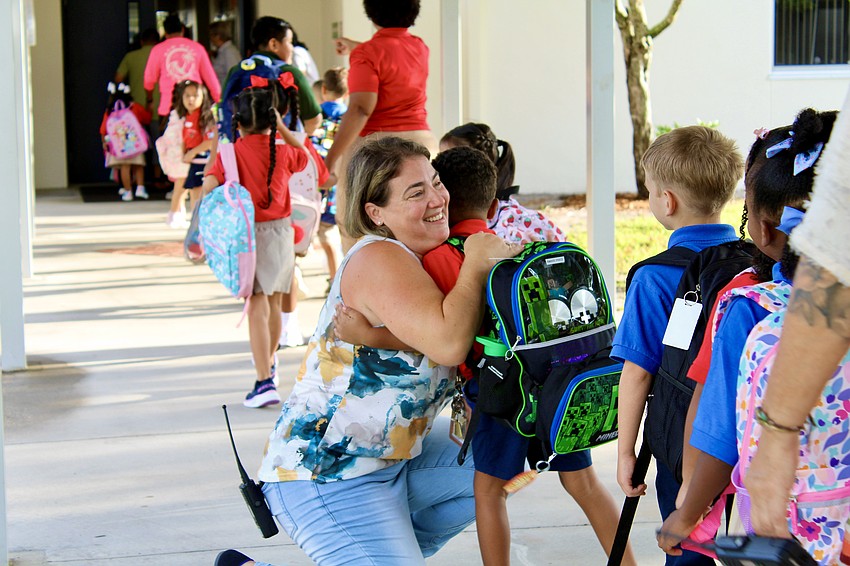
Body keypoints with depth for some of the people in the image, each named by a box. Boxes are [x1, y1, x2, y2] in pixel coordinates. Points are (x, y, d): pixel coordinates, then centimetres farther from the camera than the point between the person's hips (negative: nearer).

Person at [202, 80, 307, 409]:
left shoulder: (232, 152, -11)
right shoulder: (283, 151, 0)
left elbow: (209, 185, -23)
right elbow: (305, 156, 22)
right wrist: (282, 128, 22)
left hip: (249, 234, -4)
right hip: (282, 232, 4)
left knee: (257, 306, -6)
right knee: (274, 302, 20)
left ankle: (265, 381, -14)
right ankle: (269, 363, 41)